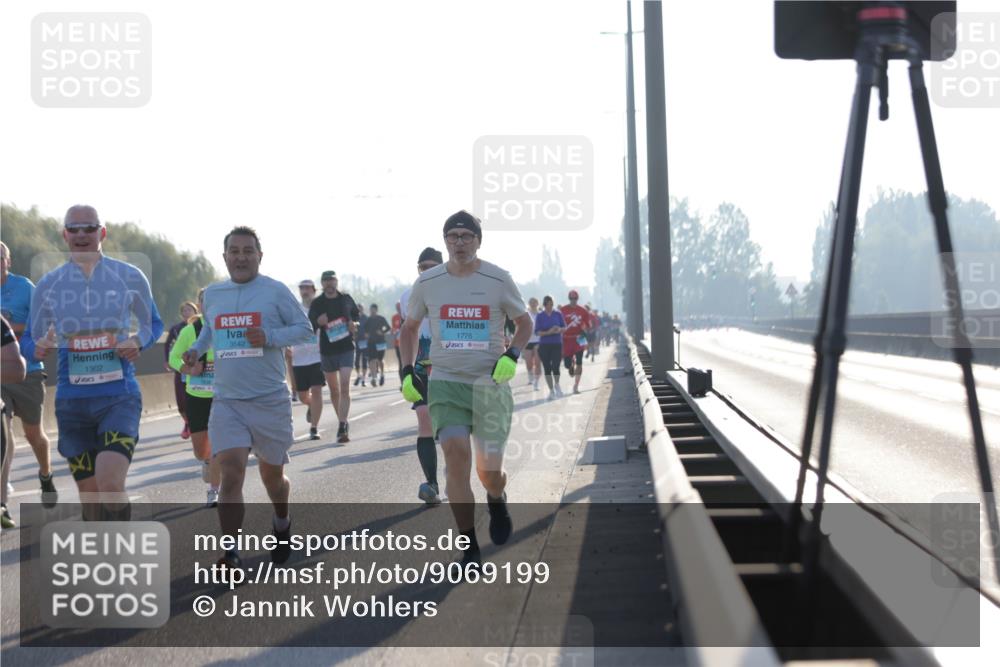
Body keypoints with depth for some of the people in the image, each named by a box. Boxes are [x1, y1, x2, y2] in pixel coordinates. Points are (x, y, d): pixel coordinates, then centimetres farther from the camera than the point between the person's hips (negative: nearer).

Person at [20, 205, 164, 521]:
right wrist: (38, 349, -11)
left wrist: (138, 342, -7)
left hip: (120, 396, -2)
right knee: (89, 493, 7)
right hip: (72, 400, 2)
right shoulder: (48, 285, 5)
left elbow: (153, 324, 16)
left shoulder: (130, 278, 2)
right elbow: (30, 339, 14)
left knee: (110, 484, -22)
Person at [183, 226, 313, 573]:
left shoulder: (275, 291, -4)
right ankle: (230, 554, -15)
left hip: (270, 400, -2)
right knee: (231, 472, -15)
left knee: (272, 474, 13)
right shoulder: (212, 294, 9)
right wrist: (196, 350, 6)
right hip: (227, 401, 2)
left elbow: (305, 329, -2)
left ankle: (282, 523, 45)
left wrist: (270, 337, -18)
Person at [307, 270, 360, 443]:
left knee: (344, 387, -15)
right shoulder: (316, 303, 2)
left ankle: (343, 428, -21)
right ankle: (342, 422, 28)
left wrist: (354, 325, -2)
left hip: (346, 348, -2)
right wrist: (318, 322, -21)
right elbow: (309, 327, 1)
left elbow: (357, 316, 20)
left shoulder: (346, 299, 6)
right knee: (334, 389, 11)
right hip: (327, 350, 2)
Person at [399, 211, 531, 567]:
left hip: (490, 383, 0)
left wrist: (512, 355, -7)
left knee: (489, 471, -3)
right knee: (456, 455, -19)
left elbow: (524, 321, 11)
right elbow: (409, 327, 19)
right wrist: (407, 371, 8)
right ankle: (469, 548, -10)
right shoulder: (427, 282, 4)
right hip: (445, 383, 1)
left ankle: (497, 500, 38)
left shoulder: (498, 280, -1)